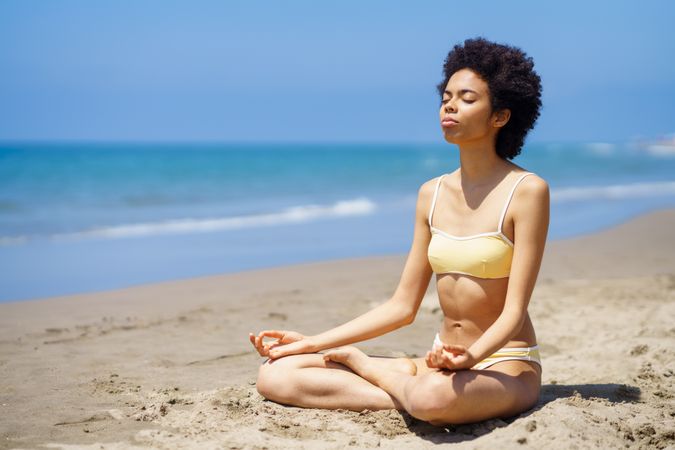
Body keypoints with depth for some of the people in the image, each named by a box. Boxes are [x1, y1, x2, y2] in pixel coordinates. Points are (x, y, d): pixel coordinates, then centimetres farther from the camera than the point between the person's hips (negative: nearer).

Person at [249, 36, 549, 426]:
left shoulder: (527, 190, -10)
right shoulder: (431, 195, 8)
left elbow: (514, 312, -15)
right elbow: (403, 307, 10)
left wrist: (470, 357, -35)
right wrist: (312, 343, 5)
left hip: (506, 366, -5)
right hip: (442, 363, 6)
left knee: (434, 396, -43)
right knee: (275, 374, -7)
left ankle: (355, 360, -12)